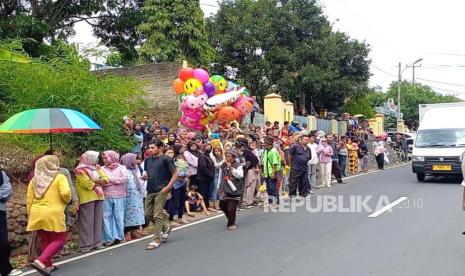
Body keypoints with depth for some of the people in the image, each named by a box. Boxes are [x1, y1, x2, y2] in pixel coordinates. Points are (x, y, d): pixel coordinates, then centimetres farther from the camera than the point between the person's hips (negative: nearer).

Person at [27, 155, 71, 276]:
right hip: (53, 214, -6)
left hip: (37, 214, 6)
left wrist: (30, 216, 19)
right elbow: (65, 193, -19)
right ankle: (41, 262, -13)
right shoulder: (59, 177, -3)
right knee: (59, 240, 3)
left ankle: (48, 265, 21)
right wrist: (67, 200, 2)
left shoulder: (34, 180, 13)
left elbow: (29, 200, 12)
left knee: (45, 240, 17)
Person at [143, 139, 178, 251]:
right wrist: (144, 176, -4)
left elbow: (175, 174, -7)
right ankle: (165, 227, 31)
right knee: (148, 214, 9)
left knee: (157, 215, -4)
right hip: (150, 190, 7)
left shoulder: (166, 159, -8)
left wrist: (168, 187, -14)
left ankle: (156, 240, 5)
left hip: (161, 190, -7)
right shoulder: (148, 160, 11)